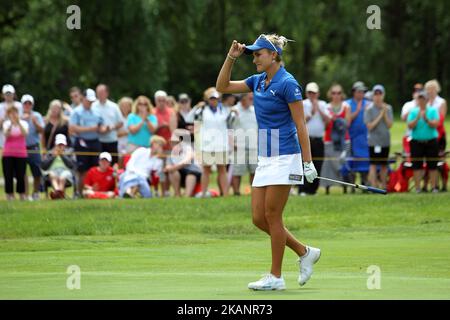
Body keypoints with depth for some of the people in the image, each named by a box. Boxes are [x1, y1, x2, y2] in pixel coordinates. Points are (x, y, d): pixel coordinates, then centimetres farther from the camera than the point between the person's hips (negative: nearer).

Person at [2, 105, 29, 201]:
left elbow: (25, 133, -16)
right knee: (8, 176, -2)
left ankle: (23, 196, 7)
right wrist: (11, 123, -28)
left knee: (20, 176, -1)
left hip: (21, 154, 0)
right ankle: (10, 196, 2)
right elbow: (6, 134, -14)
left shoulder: (23, 123, 3)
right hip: (8, 154, 0)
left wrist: (18, 123, -28)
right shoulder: (6, 123, 4)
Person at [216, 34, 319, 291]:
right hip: (265, 158, 8)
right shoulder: (258, 81, 11)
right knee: (259, 218, 6)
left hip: (284, 158, -8)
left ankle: (276, 277, 3)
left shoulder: (287, 83, -12)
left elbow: (301, 125, -14)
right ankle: (305, 253, 19)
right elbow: (223, 87, 18)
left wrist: (308, 163, -17)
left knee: (272, 216, -5)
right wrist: (231, 57, 5)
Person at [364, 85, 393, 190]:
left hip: (386, 140, 4)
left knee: (384, 165, 9)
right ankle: (374, 187, -10)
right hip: (374, 140, -4)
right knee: (373, 164, -9)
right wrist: (380, 116, -11)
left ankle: (383, 186, 16)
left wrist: (385, 114, -10)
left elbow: (390, 125, 1)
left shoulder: (388, 108, 6)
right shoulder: (369, 109, -4)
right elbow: (369, 126, -9)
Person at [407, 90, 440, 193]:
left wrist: (426, 119, -23)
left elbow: (435, 124, -9)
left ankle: (434, 187, 3)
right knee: (417, 165, -1)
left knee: (432, 166, 0)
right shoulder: (413, 112, 5)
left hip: (431, 141, -1)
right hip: (416, 141, 1)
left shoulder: (433, 111, 3)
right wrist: (417, 118, -19)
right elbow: (410, 126, -6)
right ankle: (417, 188, 3)